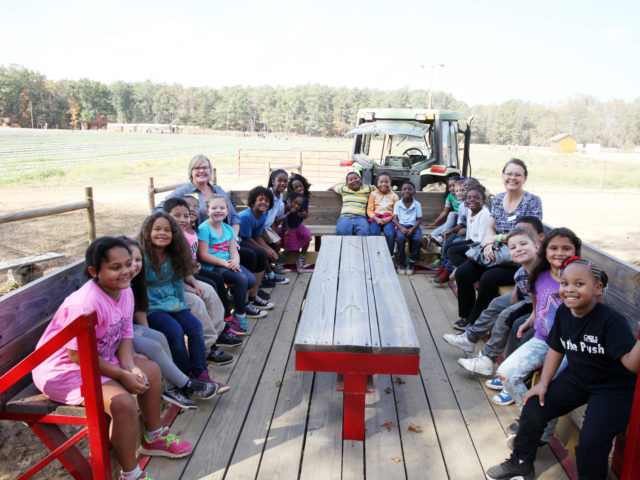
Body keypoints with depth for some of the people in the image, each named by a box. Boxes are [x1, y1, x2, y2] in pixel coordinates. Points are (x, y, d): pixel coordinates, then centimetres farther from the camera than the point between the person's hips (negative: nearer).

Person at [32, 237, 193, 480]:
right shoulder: (86, 303, -31)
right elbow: (78, 355, -27)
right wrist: (122, 375, -22)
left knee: (150, 370, 8)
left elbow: (125, 335, 1)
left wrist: (130, 368, -16)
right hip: (63, 370, -9)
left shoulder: (125, 291, -5)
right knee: (123, 402, -26)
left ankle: (154, 438, 29)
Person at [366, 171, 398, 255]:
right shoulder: (373, 194, 10)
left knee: (390, 234, -28)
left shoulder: (394, 196, 11)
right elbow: (369, 210, 6)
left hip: (388, 219, 0)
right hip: (376, 218, 0)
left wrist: (390, 218, -13)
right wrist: (376, 218, -12)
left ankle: (389, 255, -10)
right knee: (373, 234, -29)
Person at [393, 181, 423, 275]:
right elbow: (395, 219, 1)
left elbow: (419, 219, 2)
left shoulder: (417, 204, 7)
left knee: (418, 239, -30)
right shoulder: (398, 204, 7)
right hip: (401, 225, -1)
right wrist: (401, 228, -18)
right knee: (400, 238, -33)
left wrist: (412, 229, -16)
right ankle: (401, 263, -15)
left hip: (413, 226, 1)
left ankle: (411, 263, -11)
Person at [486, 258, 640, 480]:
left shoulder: (612, 321, -25)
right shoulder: (563, 313, -7)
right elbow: (556, 349, 5)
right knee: (533, 408, -1)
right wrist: (543, 383, 0)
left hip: (613, 388, -5)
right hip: (575, 378, 6)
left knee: (591, 440, -22)